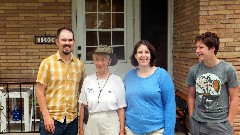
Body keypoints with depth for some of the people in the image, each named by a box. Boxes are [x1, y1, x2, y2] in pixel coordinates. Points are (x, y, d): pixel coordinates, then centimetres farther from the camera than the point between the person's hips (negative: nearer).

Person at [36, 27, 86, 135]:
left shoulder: (79, 64, 7)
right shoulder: (47, 63, -2)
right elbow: (40, 92, -4)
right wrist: (46, 116, -11)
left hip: (73, 119, 3)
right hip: (52, 119, -3)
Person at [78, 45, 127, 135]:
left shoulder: (117, 81, -5)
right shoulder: (87, 80, 1)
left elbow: (121, 109, -2)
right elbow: (83, 107, 5)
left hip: (111, 124, -2)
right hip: (91, 124, 2)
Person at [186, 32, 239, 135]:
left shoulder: (228, 69, -8)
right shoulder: (194, 70, -1)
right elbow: (191, 97, 7)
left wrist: (229, 123, -6)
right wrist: (191, 118, 6)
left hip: (220, 124, -2)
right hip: (198, 124, 2)